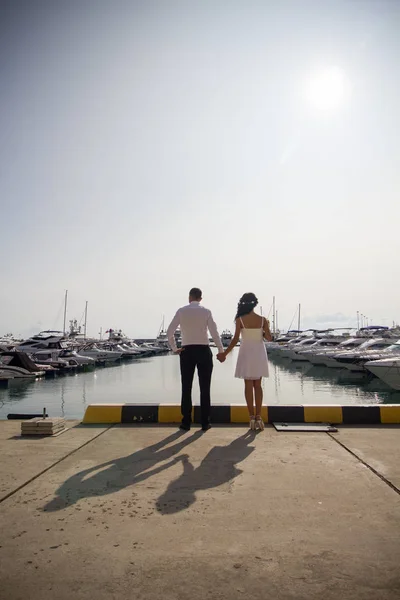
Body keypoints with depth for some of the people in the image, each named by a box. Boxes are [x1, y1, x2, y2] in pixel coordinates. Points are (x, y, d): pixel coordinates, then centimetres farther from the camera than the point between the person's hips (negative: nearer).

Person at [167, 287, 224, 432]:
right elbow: (214, 333, -8)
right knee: (205, 388, 6)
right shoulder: (206, 311, -2)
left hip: (187, 351, 1)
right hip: (204, 351, -1)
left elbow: (169, 332, -3)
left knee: (186, 388, 8)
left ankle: (186, 423, 12)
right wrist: (221, 351, 0)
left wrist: (174, 349, 6)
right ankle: (205, 423, 10)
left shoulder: (181, 311, 1)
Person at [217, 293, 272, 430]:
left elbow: (235, 340, -11)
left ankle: (252, 417, 7)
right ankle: (258, 417, 7)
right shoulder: (262, 319, -4)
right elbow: (269, 338, -2)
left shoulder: (240, 320, -9)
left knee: (248, 385, 6)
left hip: (246, 353, -2)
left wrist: (224, 354, -2)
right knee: (257, 385, 11)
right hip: (259, 353, 2)